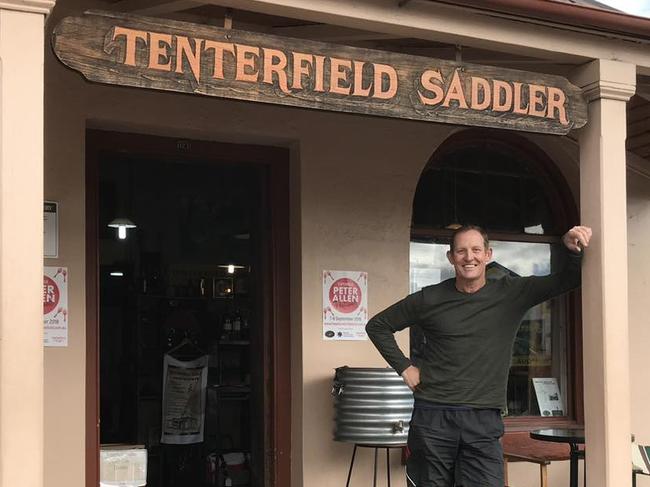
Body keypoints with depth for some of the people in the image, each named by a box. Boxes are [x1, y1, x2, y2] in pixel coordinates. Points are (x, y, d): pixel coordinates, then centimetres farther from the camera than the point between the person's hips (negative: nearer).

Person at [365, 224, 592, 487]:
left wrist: (572, 248, -20)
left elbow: (567, 279, 0)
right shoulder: (430, 299, 3)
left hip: (484, 420, 0)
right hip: (433, 416, 0)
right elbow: (377, 325, 13)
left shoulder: (512, 293, 4)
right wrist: (404, 367, 4)